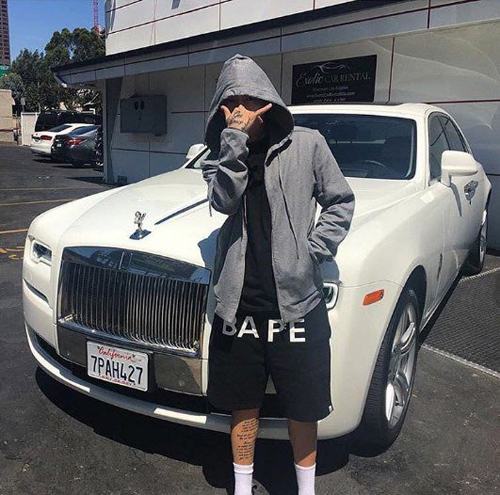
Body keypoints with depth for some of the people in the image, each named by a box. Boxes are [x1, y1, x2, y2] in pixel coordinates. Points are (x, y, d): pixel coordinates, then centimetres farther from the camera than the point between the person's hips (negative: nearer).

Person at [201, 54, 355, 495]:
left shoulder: (307, 144, 0)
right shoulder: (219, 157, 7)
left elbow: (340, 202, 6)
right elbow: (223, 200, -13)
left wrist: (315, 250, -6)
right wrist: (235, 141, -16)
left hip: (297, 302, -2)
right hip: (238, 303, 2)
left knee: (303, 409, 13)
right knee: (243, 407, 17)